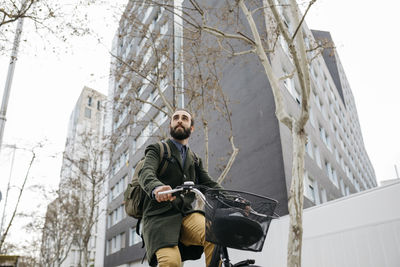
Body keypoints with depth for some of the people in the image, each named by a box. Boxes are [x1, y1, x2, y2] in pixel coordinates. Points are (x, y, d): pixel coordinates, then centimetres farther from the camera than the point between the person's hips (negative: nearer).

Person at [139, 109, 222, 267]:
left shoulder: (195, 160, 27)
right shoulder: (157, 150, 11)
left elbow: (209, 184, 15)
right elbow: (146, 173, -9)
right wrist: (156, 188, -35)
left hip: (186, 213, 3)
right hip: (160, 216, -3)